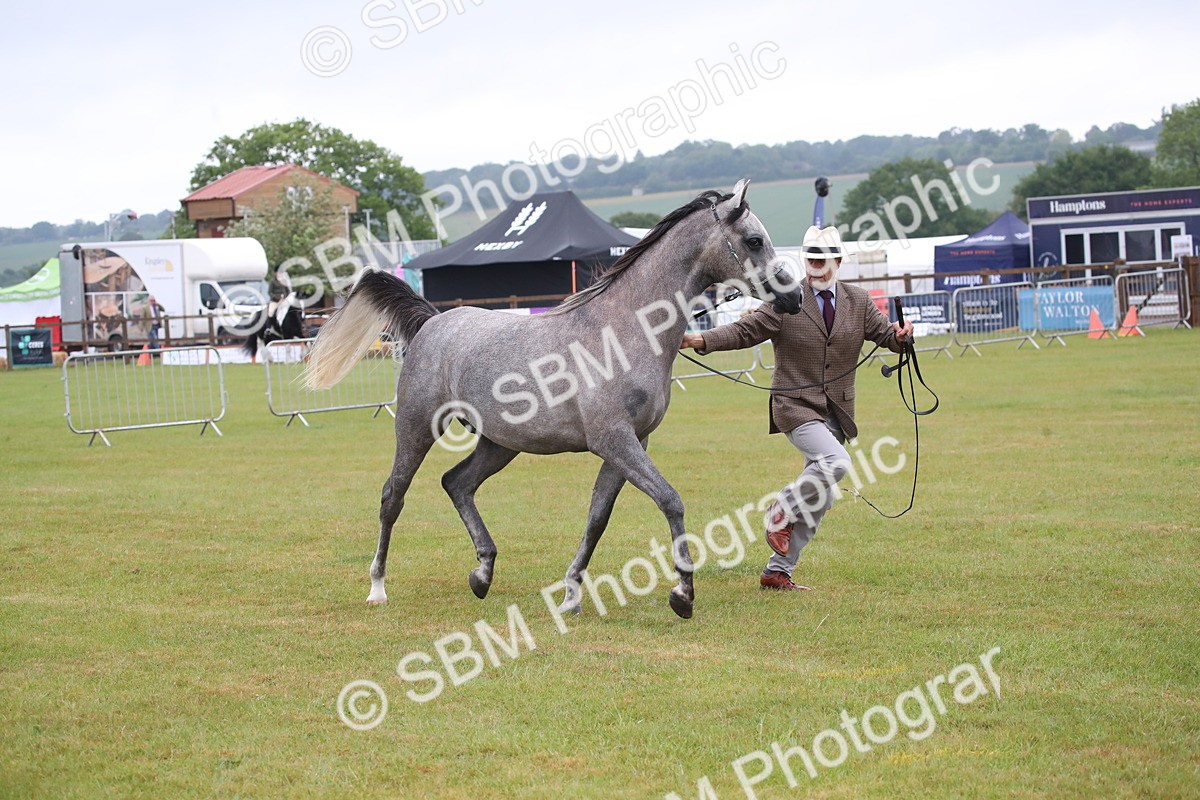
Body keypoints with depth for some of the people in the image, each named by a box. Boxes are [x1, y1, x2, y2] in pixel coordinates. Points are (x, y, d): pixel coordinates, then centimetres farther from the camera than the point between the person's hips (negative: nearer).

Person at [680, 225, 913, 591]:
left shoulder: (858, 301, 8)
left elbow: (886, 335, 9)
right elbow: (745, 331, -9)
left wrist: (901, 335, -15)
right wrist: (702, 340, -23)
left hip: (836, 412, 6)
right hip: (796, 406, -6)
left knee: (819, 499, 7)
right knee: (836, 462, -30)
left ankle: (778, 571, 16)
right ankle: (782, 509, -5)